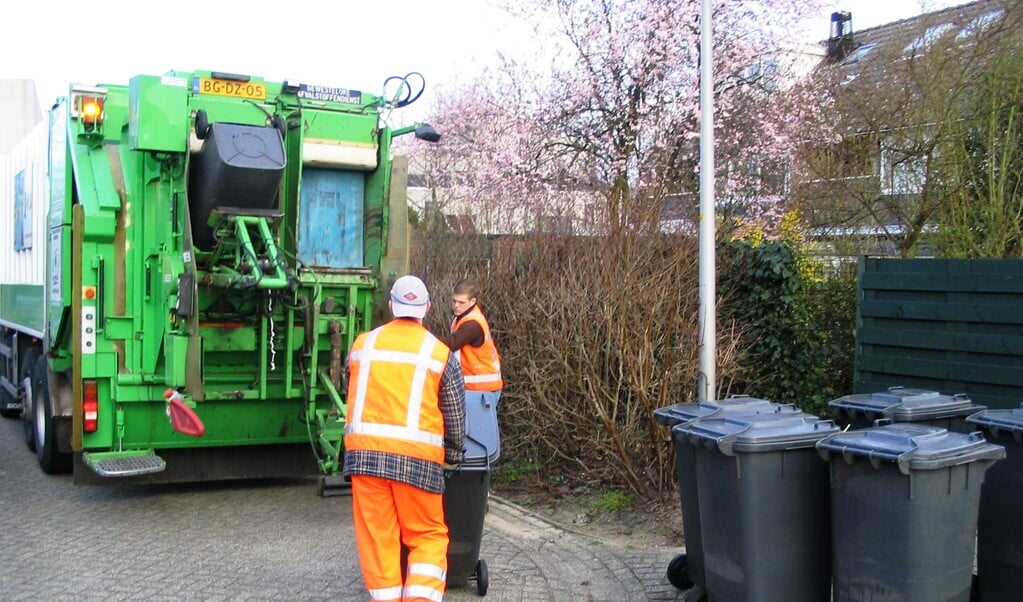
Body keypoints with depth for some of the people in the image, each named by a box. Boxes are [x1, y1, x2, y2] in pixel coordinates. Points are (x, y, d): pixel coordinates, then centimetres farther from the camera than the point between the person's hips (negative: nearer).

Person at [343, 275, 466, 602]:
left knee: (377, 538, 9)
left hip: (364, 452, 2)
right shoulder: (440, 354, 3)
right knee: (428, 536, 10)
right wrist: (452, 459, 21)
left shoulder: (363, 344, 10)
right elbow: (455, 418, 7)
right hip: (416, 457, -2)